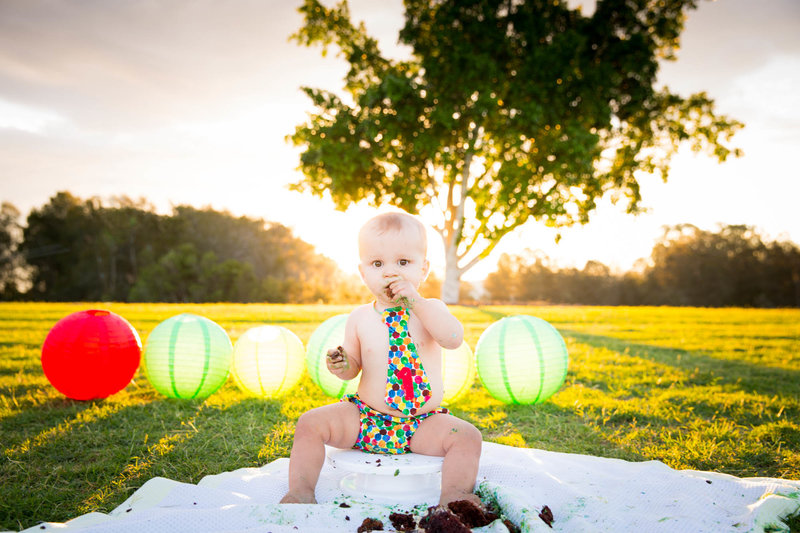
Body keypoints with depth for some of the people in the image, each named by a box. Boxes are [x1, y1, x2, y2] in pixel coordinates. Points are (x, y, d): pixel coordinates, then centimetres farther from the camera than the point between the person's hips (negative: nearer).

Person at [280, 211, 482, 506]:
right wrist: (341, 367, -15)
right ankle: (301, 492, -7)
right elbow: (354, 367, 10)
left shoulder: (430, 309, -2)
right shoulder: (360, 318, 2)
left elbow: (454, 338, -23)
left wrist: (416, 302, -28)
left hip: (422, 423, -1)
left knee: (468, 436, -23)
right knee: (310, 423, -15)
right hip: (365, 416, 1)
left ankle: (452, 498, -16)